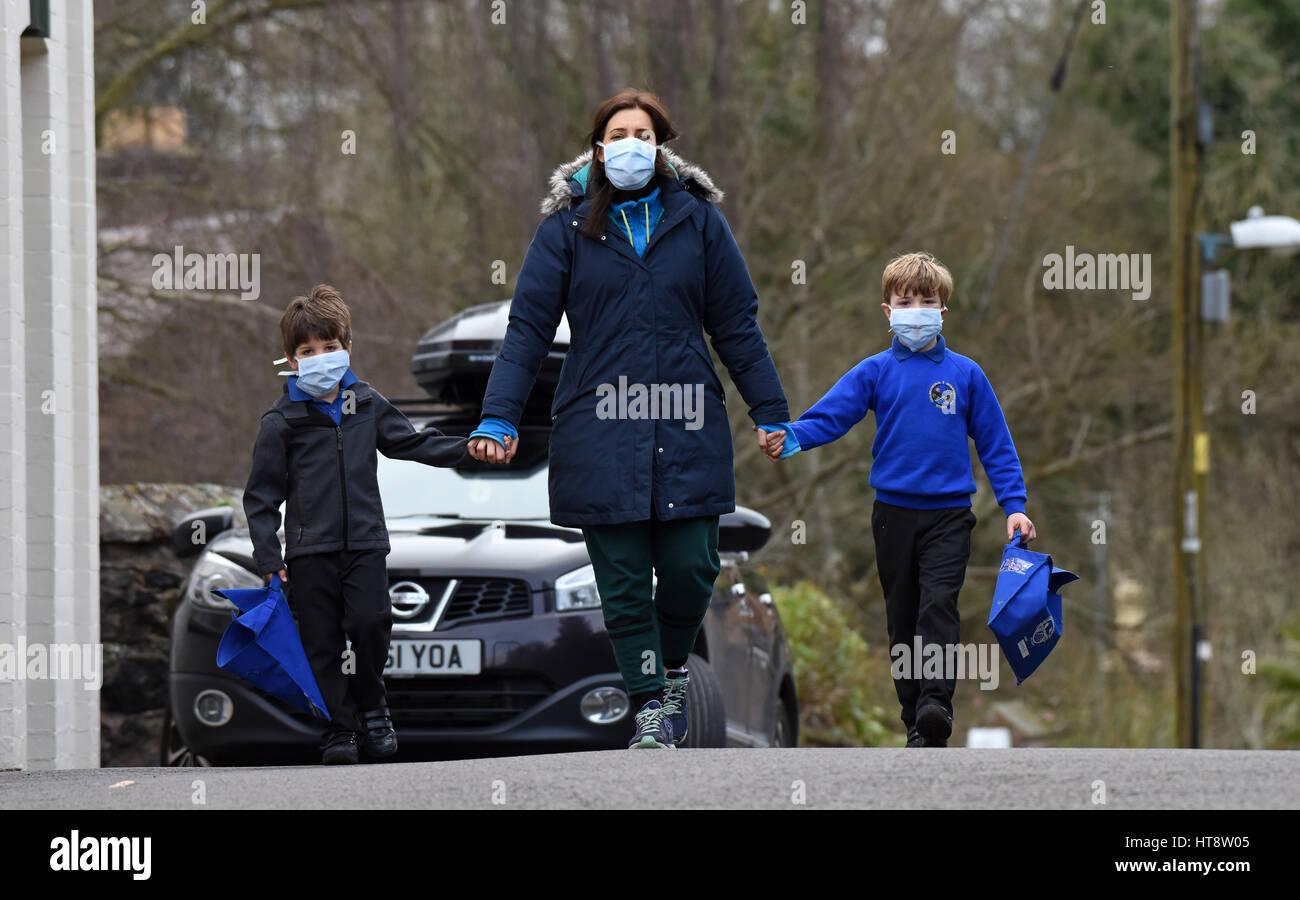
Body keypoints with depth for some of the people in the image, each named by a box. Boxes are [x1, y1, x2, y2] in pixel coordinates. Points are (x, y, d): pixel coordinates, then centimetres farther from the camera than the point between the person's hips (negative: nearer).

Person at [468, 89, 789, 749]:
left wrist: (771, 412, 8)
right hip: (600, 434, -1)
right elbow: (528, 329, 2)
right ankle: (650, 705, 7)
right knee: (622, 581, -1)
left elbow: (737, 324, 10)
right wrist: (498, 418, -7)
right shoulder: (568, 227, 5)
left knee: (691, 568, -4)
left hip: (687, 428, 1)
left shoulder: (698, 220, 7)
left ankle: (673, 667, 23)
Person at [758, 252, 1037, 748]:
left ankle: (936, 704, -29)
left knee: (938, 606, -19)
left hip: (948, 513, -2)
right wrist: (787, 437, -27)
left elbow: (995, 444, 8)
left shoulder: (965, 375, 4)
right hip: (894, 513, 2)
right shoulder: (875, 372, 4)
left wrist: (1013, 505, 1)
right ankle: (916, 722, 15)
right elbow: (829, 416, -7)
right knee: (902, 619, 7)